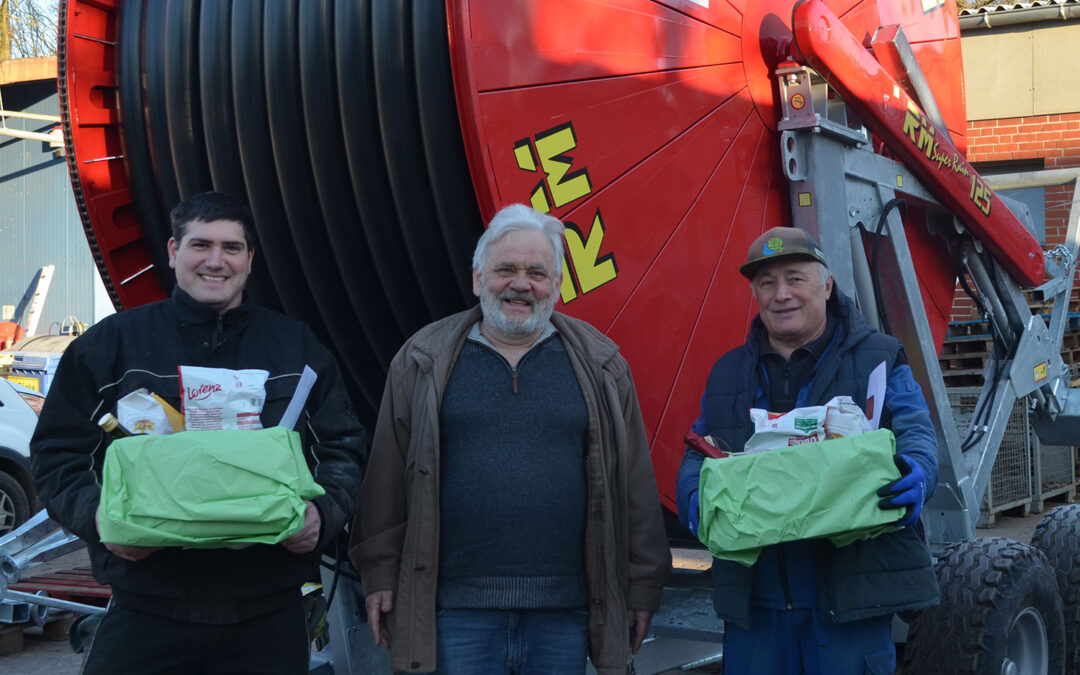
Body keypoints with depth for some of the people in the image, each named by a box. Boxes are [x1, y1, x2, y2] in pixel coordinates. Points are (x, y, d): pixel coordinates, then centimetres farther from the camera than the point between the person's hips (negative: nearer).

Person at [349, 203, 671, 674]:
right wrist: (380, 573, 3)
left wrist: (642, 586, 6)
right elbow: (388, 475, 6)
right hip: (457, 609, -1)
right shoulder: (424, 361, 5)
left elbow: (633, 481, 7)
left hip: (565, 612, 1)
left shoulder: (598, 365, 6)